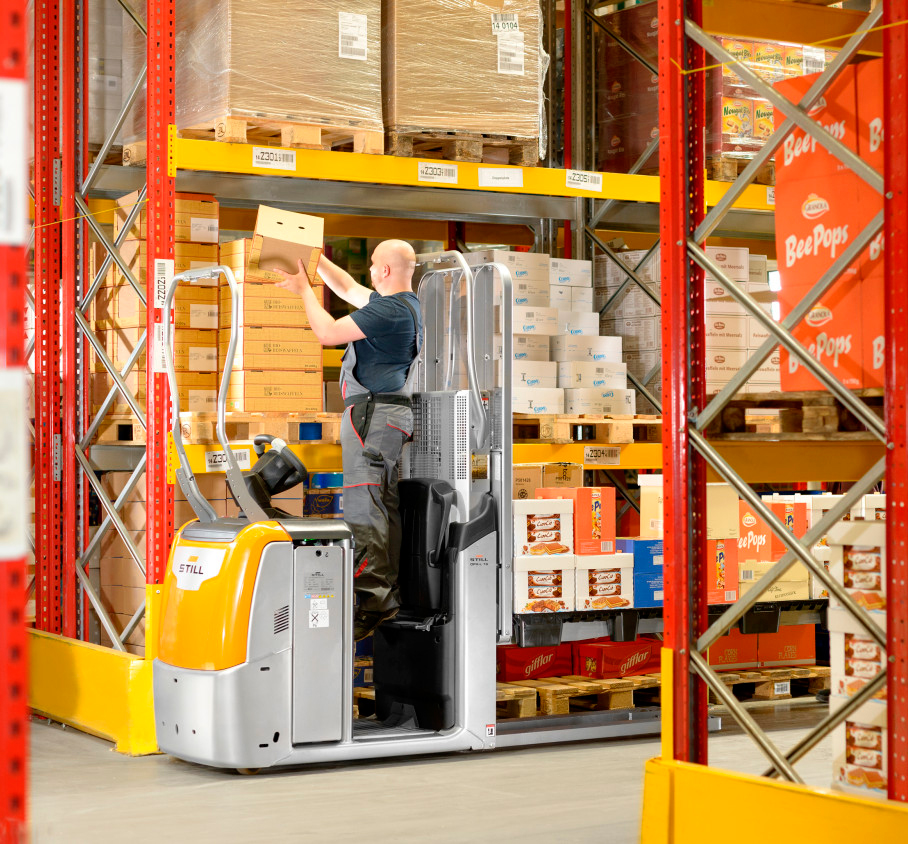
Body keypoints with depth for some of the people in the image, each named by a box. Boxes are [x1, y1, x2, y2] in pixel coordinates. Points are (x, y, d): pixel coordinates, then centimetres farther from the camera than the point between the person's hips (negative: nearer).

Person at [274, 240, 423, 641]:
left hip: (373, 412, -11)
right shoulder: (406, 305, 16)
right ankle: (388, 595, 15)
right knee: (385, 504, 11)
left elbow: (327, 332, -14)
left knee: (363, 504, -16)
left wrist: (304, 289, -2)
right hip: (391, 412, 11)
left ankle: (371, 601, -22)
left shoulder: (388, 310, -16)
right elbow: (348, 288, 29)